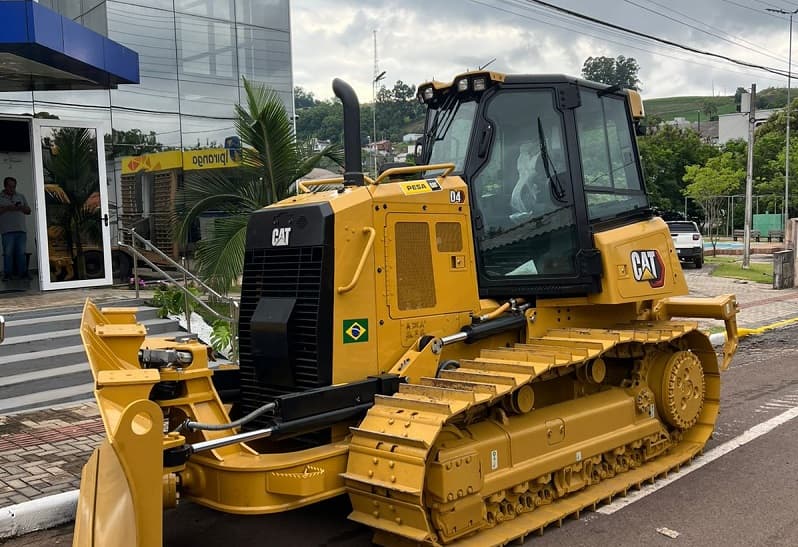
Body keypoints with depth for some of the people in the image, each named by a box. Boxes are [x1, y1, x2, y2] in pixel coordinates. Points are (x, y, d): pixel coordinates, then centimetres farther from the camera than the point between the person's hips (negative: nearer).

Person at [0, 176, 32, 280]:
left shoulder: (21, 197, 19)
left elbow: (28, 211, 16)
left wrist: (22, 208, -3)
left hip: (21, 229, 3)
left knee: (21, 252, 0)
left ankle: (22, 272, 4)